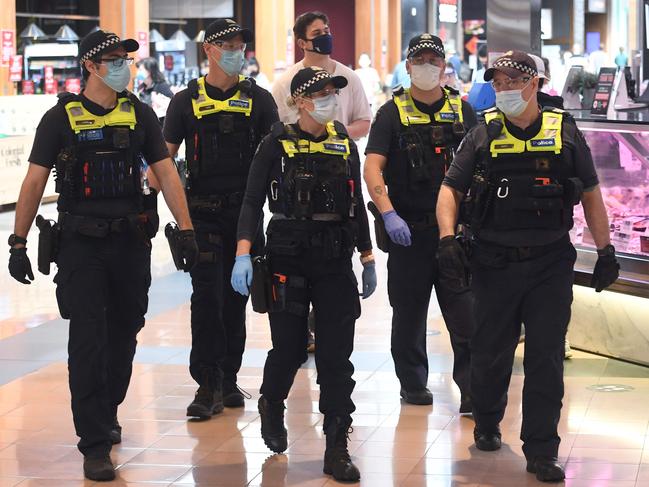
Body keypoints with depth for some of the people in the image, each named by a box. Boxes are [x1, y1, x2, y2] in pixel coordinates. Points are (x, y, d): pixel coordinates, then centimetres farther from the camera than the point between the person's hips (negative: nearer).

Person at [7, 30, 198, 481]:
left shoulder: (139, 114, 5)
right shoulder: (61, 118, -3)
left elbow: (166, 172, 5)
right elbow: (35, 181, -1)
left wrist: (187, 230, -3)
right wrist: (18, 243, -4)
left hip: (132, 241, 3)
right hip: (81, 244, -3)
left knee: (124, 335, 14)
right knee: (88, 339, -8)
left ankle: (107, 411, 38)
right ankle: (95, 444, -5)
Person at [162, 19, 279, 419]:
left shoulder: (258, 98, 6)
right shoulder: (187, 101, 4)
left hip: (246, 210, 2)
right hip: (203, 213, -1)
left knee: (236, 298, 8)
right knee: (207, 296, -8)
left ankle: (228, 379, 19)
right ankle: (208, 384, -4)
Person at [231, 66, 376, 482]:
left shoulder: (345, 144, 8)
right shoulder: (278, 144, -3)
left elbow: (356, 203, 14)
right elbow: (253, 200, -6)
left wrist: (368, 258, 13)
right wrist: (243, 253, -18)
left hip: (336, 261, 3)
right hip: (289, 259, -3)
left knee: (337, 354, -1)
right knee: (289, 349, 4)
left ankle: (337, 449, 3)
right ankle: (271, 408, 37)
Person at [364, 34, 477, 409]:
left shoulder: (462, 111, 8)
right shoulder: (393, 112, 1)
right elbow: (372, 167, -8)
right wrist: (389, 215, -20)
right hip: (408, 230, -1)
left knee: (467, 316, -5)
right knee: (409, 315, 9)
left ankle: (473, 392, -4)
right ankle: (413, 385, 23)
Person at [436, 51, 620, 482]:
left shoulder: (564, 132, 2)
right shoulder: (484, 136, 2)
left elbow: (591, 195, 8)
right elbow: (450, 188, 3)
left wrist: (606, 252, 6)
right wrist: (448, 237, -13)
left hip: (551, 265, -1)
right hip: (494, 264, 1)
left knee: (546, 358, -2)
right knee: (491, 353, 11)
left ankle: (542, 451, 4)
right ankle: (487, 423, 36)